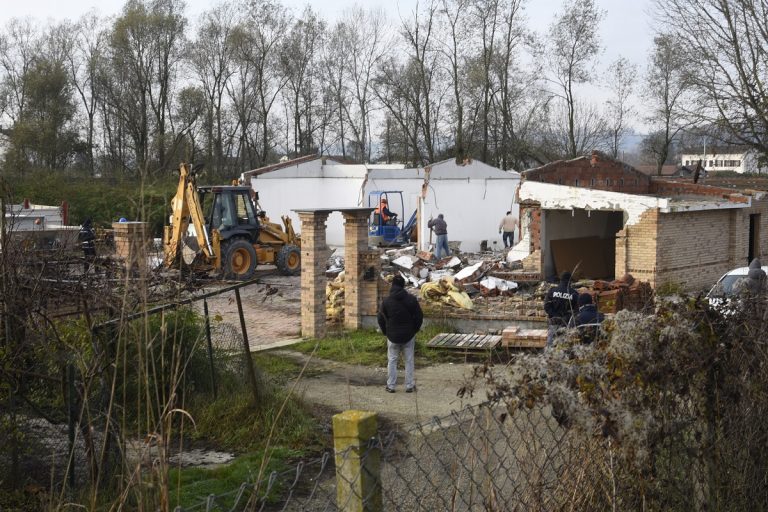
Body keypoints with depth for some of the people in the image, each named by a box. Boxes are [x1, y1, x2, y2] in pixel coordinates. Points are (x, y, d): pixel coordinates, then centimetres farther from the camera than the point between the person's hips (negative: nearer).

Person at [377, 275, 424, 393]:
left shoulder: (386, 301, -7)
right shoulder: (411, 299, -7)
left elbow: (381, 319, -1)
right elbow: (419, 316, -2)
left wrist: (386, 332, 12)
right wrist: (414, 330, 11)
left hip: (392, 336, 0)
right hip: (409, 335, 0)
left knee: (392, 361, 10)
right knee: (409, 360, 9)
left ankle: (391, 386, 10)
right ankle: (409, 386, 10)